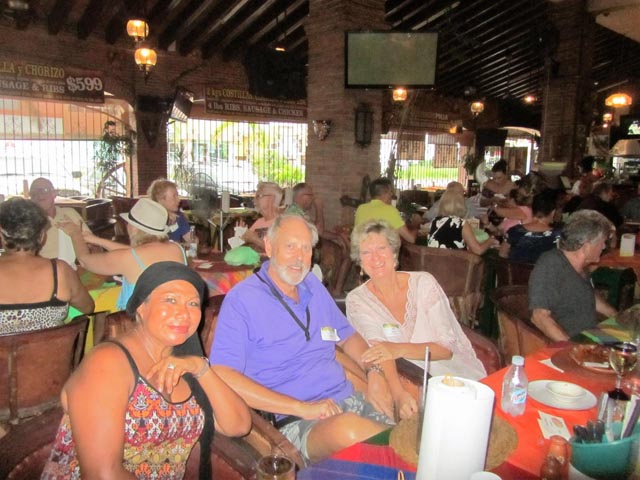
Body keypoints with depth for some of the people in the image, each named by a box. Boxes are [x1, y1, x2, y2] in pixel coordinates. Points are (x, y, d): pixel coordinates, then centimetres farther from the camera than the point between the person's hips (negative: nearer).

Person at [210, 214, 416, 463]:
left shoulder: (313, 286, 14)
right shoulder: (241, 299, -7)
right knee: (348, 429, -37)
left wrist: (375, 372, 2)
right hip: (297, 422, -5)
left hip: (351, 399, 6)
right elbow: (223, 376, -16)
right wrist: (302, 408, -18)